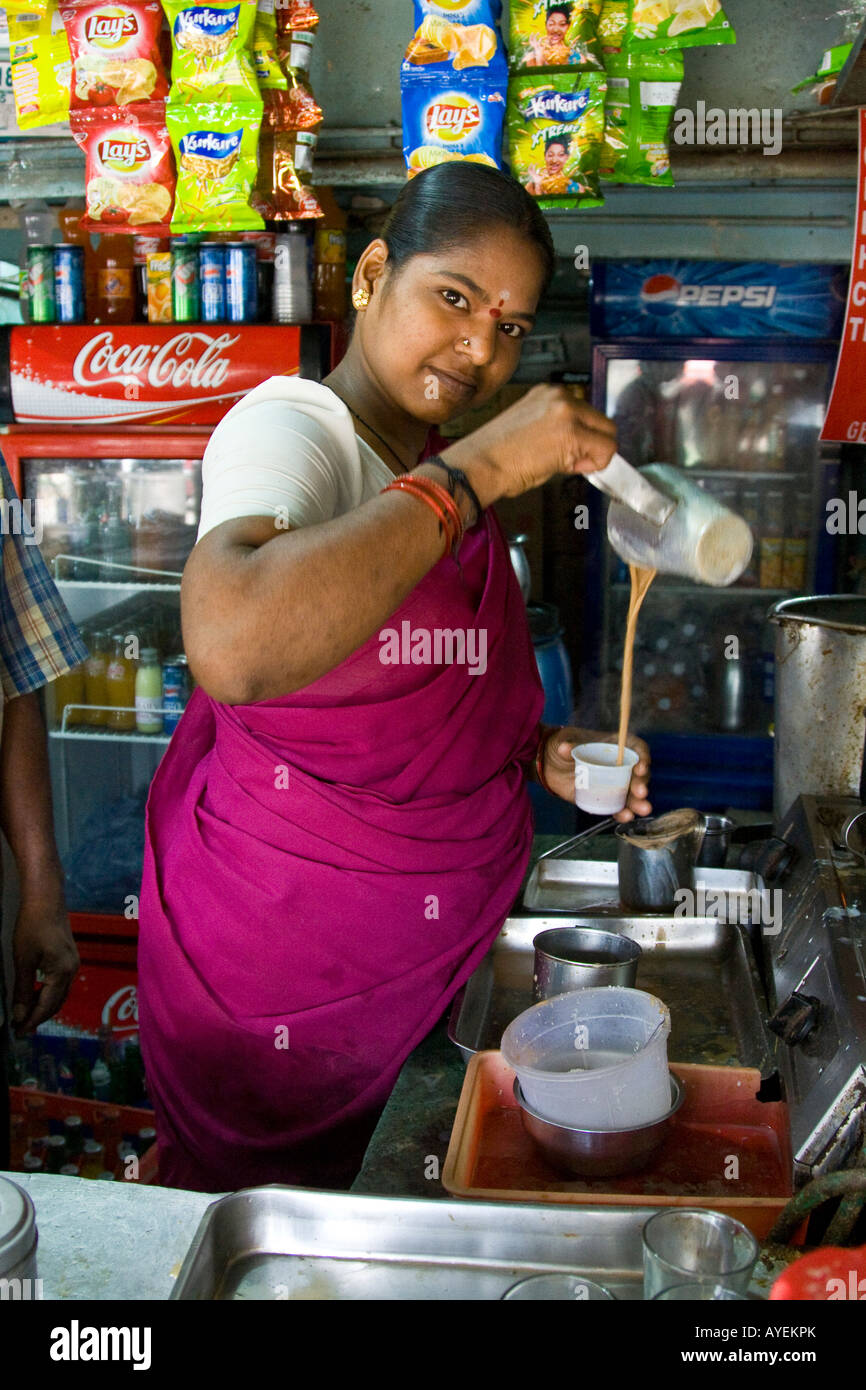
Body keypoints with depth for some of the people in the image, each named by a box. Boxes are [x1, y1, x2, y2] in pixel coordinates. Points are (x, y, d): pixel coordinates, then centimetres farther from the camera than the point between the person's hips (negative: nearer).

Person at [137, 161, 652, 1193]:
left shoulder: (442, 480, 9)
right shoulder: (291, 425, -19)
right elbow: (233, 647, -42)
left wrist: (539, 753, 2)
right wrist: (474, 474, -35)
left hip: (430, 932, 8)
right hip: (291, 942, -8)